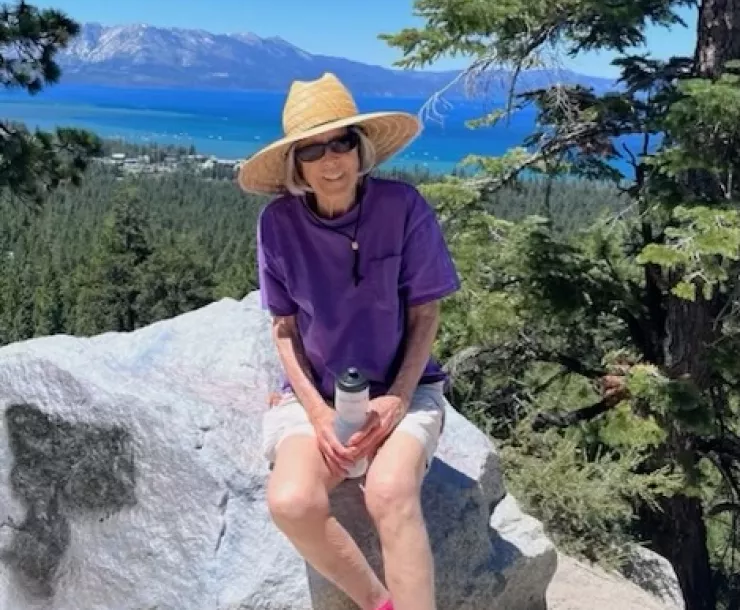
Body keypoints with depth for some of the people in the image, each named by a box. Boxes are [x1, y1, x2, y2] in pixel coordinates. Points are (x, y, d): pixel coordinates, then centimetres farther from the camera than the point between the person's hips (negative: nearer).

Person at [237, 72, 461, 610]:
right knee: (291, 503, -27)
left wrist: (397, 400, -16)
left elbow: (425, 315, -5)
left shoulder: (402, 206, -12)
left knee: (390, 494, -33)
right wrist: (319, 413, -12)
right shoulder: (279, 223, -8)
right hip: (315, 393, 2)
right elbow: (285, 328, 0)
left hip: (402, 387, -1)